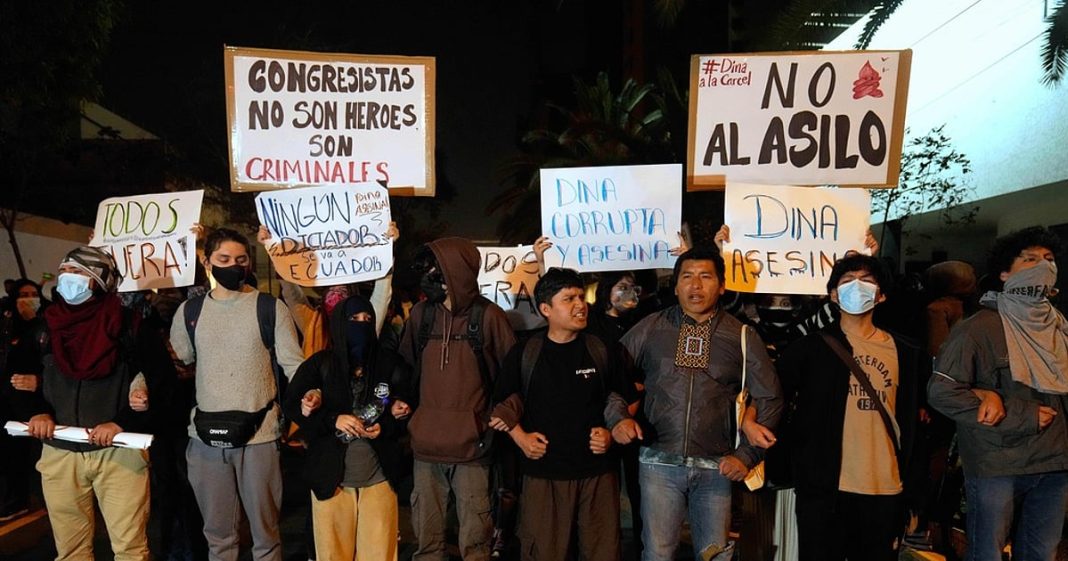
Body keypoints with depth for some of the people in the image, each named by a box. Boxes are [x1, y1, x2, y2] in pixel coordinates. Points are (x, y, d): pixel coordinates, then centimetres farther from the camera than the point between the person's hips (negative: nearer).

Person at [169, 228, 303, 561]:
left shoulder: (270, 308, -2)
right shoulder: (189, 311, 8)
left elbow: (293, 364, -4)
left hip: (258, 434, -3)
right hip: (206, 437, 3)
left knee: (265, 532, 8)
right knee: (218, 533, 16)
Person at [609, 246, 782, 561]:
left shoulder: (742, 337, 3)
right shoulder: (650, 329, 3)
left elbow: (769, 400, 6)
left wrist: (747, 455, 0)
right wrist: (619, 417, -9)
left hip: (716, 467, 1)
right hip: (660, 463, 0)